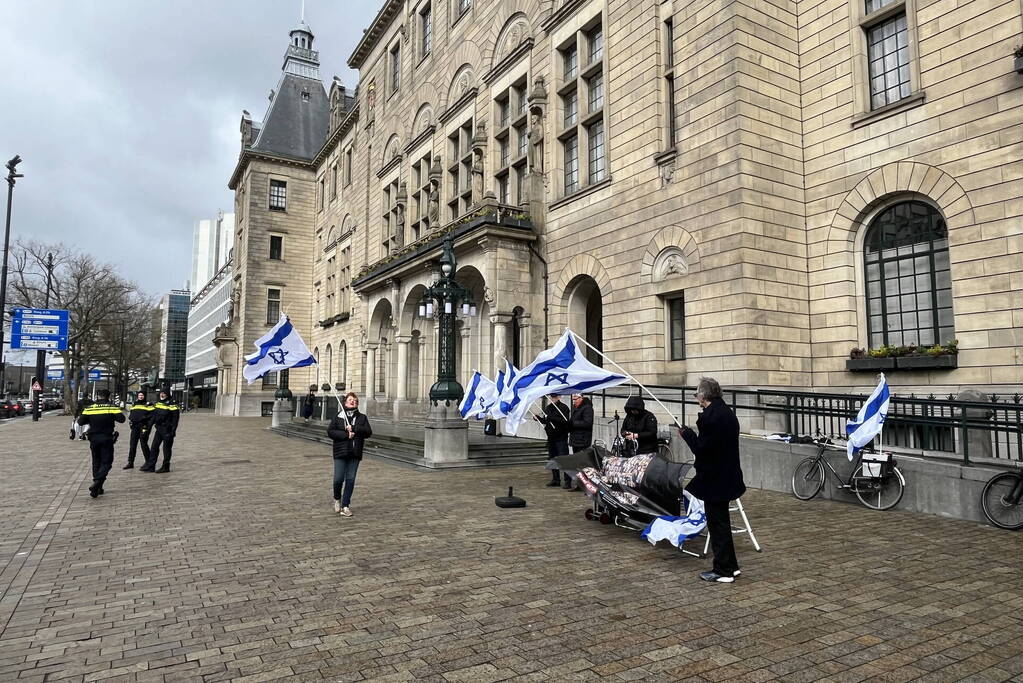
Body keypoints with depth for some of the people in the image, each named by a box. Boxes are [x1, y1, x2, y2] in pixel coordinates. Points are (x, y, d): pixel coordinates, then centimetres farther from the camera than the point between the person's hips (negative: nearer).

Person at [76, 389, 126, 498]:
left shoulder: (89, 408, 1)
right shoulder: (112, 407, -7)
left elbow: (80, 422, 0)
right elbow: (121, 419, -15)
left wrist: (90, 421, 18)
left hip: (93, 439, 3)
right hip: (107, 439, -3)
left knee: (96, 462, 16)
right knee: (106, 462, 2)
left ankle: (98, 488, 19)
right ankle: (97, 483, -20)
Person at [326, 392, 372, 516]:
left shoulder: (362, 418, 9)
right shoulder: (338, 416, 5)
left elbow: (369, 432, -2)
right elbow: (330, 431, -3)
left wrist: (354, 429, -14)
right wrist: (345, 435, -14)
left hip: (355, 454, 2)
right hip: (340, 452, -1)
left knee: (350, 480, 2)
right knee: (338, 479, -4)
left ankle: (345, 506, 13)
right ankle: (337, 499, 26)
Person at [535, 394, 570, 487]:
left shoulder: (563, 408, -9)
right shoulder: (547, 407, 12)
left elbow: (564, 421, -23)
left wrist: (550, 418, -27)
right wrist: (538, 418, 2)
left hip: (561, 438, -7)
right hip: (551, 437, 7)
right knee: (552, 459, 12)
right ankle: (555, 479, 22)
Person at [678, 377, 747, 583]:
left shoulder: (709, 416, -22)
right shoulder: (728, 413, 9)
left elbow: (701, 448, -22)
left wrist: (687, 433, -7)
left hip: (714, 479, -10)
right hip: (727, 476, 10)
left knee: (717, 524, 2)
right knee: (722, 521, 19)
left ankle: (723, 571, 12)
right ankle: (731, 566, 29)